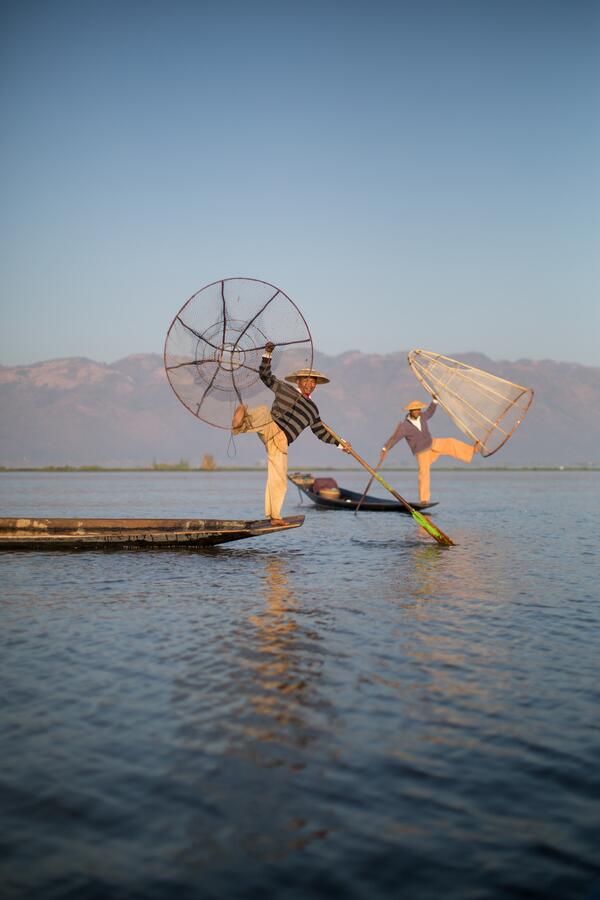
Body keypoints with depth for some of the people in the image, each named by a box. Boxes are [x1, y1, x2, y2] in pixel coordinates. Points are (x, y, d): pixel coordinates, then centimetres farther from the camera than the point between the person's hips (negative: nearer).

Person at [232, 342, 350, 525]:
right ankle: (241, 424, -67)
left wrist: (340, 443, 20)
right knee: (263, 411, -38)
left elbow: (321, 432, 28)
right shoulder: (285, 389, 15)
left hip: (281, 442, 4)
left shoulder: (312, 409, 24)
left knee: (279, 480, 1)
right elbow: (265, 375, 13)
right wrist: (267, 354, 3)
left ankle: (274, 516, 12)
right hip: (270, 427, -3)